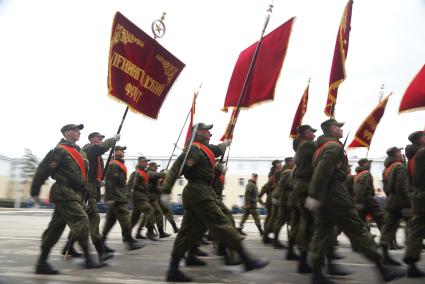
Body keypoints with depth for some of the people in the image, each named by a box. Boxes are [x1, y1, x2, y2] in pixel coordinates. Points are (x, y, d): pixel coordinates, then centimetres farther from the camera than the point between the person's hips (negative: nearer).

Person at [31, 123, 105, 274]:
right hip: (65, 194, -9)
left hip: (74, 193, 9)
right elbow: (42, 170, -10)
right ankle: (88, 260, -4)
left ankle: (42, 263, 17)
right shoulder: (60, 150, -10)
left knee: (56, 228, 10)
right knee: (81, 222, -11)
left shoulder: (78, 151, 18)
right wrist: (35, 192, -6)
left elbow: (83, 171, 27)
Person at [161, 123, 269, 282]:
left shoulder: (205, 148, 19)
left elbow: (217, 150, 43)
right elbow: (176, 169, -19)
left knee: (188, 233, 8)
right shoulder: (194, 149, -11)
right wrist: (166, 191, -25)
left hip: (197, 194, 11)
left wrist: (225, 143, 62)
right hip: (200, 193, -11)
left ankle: (173, 270, 11)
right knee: (222, 225, -7)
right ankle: (246, 260, 0)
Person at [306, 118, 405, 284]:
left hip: (322, 195, 9)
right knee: (357, 230, -3)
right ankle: (382, 269, 6)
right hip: (334, 193, -9)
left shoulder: (321, 147, 20)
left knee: (322, 232, 7)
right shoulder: (334, 146, -9)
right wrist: (314, 196, -26)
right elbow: (322, 171, -21)